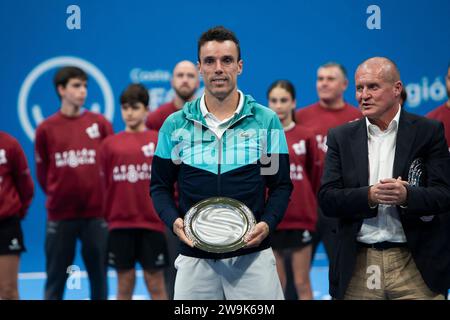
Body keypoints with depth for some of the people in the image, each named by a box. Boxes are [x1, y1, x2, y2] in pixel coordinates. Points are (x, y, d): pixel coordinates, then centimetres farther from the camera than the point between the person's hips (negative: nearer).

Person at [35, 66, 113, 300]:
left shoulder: (100, 124, 3)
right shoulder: (46, 129, 1)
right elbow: (42, 172, 7)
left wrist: (106, 198, 3)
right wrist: (56, 195, 5)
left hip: (96, 213, 1)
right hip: (60, 216, -1)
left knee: (99, 277, 6)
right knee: (55, 279, 4)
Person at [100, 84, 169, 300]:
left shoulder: (159, 141, 3)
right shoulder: (109, 144, 5)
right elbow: (104, 185, 8)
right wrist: (106, 218, 5)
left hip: (152, 224, -1)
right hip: (119, 225, 1)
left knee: (155, 284, 3)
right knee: (125, 284, 6)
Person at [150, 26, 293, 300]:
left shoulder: (266, 121, 2)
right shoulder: (175, 125, 4)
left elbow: (281, 184, 5)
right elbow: (160, 185, 10)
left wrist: (267, 224, -12)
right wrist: (173, 221, -9)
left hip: (252, 254, -1)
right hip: (194, 256, 1)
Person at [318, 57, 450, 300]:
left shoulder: (428, 132, 2)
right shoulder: (341, 137, 8)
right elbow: (327, 200, 0)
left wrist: (407, 196, -24)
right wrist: (370, 195, -17)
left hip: (415, 265, -1)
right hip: (358, 267, 2)